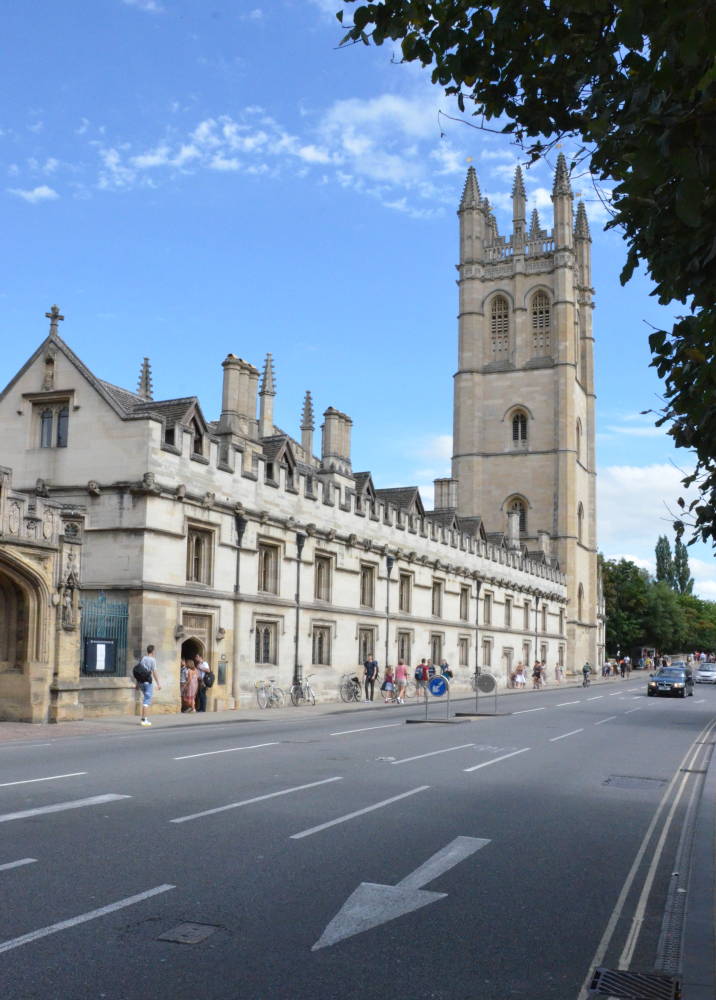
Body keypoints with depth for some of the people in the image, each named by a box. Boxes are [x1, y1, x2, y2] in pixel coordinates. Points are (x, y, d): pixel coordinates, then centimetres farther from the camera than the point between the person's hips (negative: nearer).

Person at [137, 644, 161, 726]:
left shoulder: (142, 659, 9)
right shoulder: (152, 660, -9)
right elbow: (154, 672, -14)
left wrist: (137, 683, 19)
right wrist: (158, 684, -11)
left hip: (141, 682, 7)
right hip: (148, 682, -7)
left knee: (146, 699, 19)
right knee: (147, 700, -3)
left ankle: (143, 718, 17)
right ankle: (144, 720, -5)